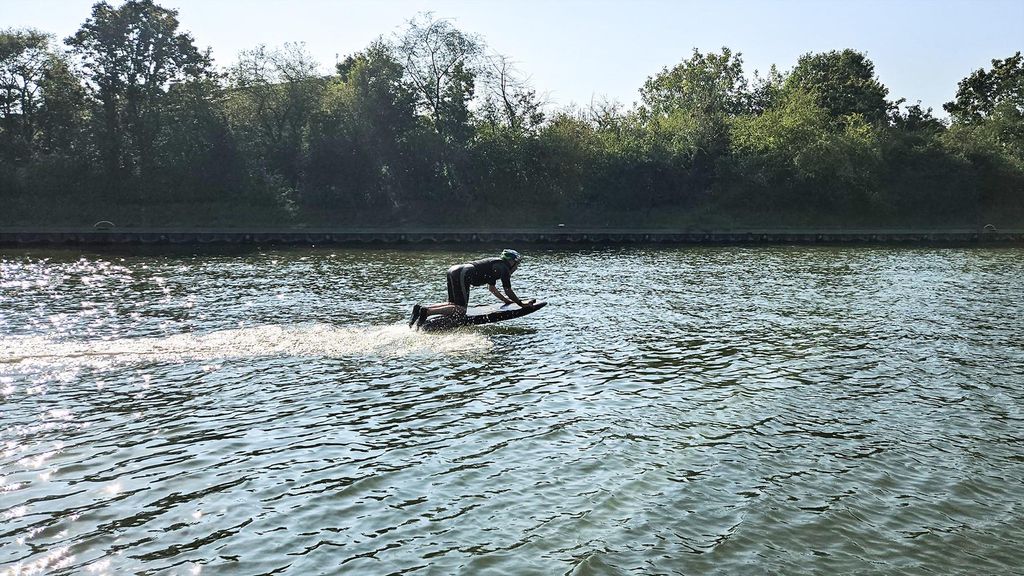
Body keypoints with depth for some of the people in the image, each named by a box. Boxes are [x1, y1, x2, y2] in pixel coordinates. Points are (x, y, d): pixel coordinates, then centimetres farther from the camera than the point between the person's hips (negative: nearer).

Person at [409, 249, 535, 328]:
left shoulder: (495, 264, 30)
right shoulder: (504, 268, 3)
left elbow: (492, 288, 37)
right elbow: (508, 291, 2)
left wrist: (507, 301, 38)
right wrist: (521, 304, 12)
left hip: (453, 270, 9)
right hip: (462, 274, -9)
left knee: (453, 305, 15)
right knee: (460, 310, -9)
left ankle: (421, 308, 1)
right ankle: (427, 311, -22)